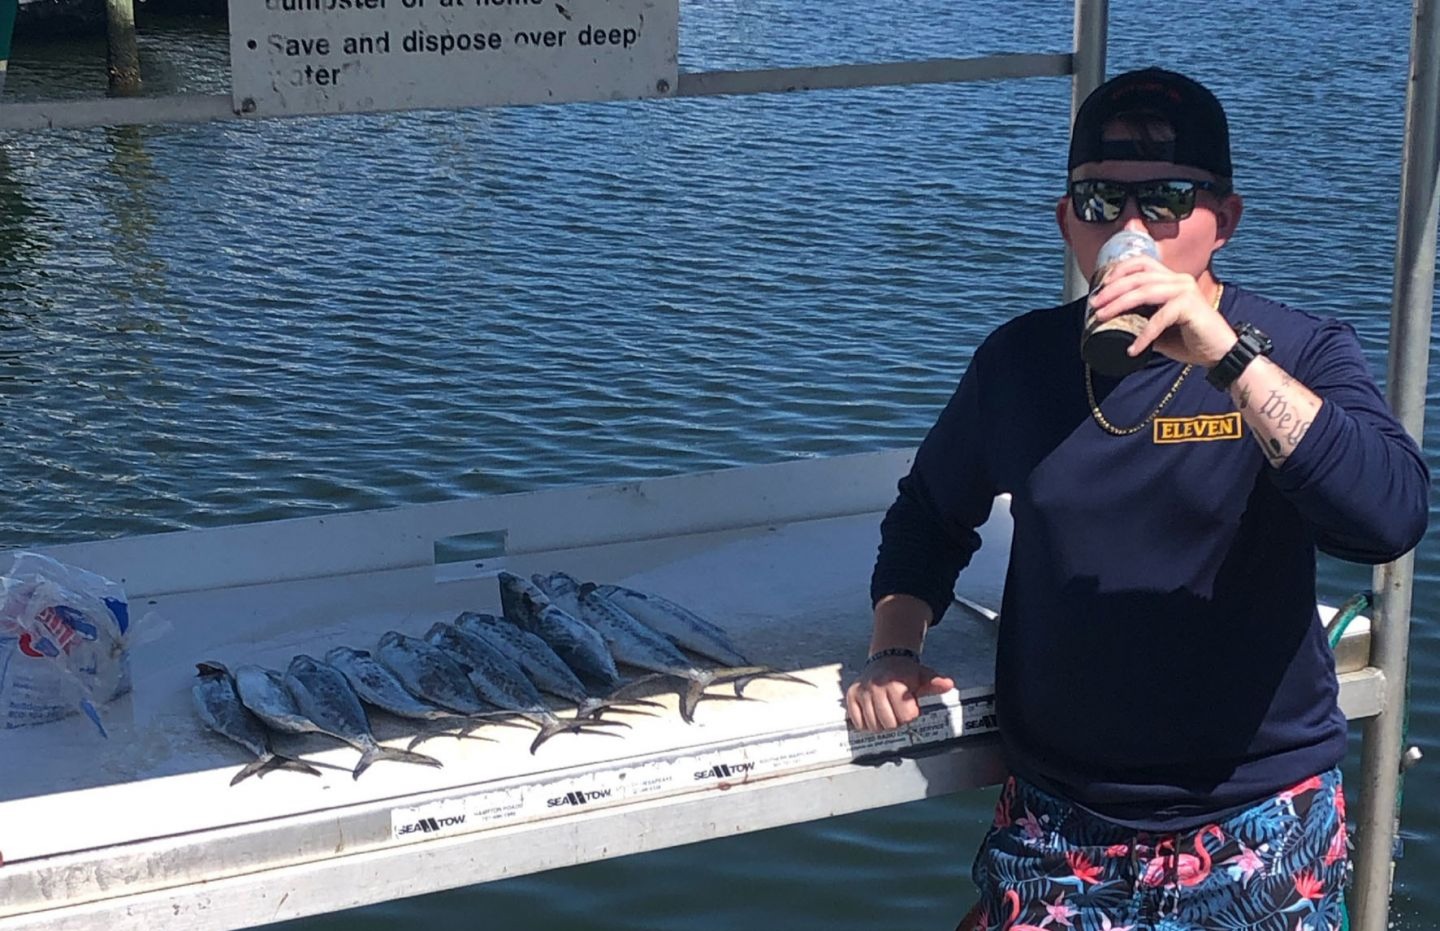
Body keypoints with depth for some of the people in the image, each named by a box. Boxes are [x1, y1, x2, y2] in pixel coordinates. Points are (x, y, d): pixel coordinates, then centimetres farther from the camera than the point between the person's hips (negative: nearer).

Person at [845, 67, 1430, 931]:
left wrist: (1227, 354, -33)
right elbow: (931, 515, 14)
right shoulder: (1019, 359, 0)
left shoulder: (1301, 355, -9)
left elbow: (1390, 517, -27)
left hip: (1262, 827, -2)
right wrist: (896, 650, -2)